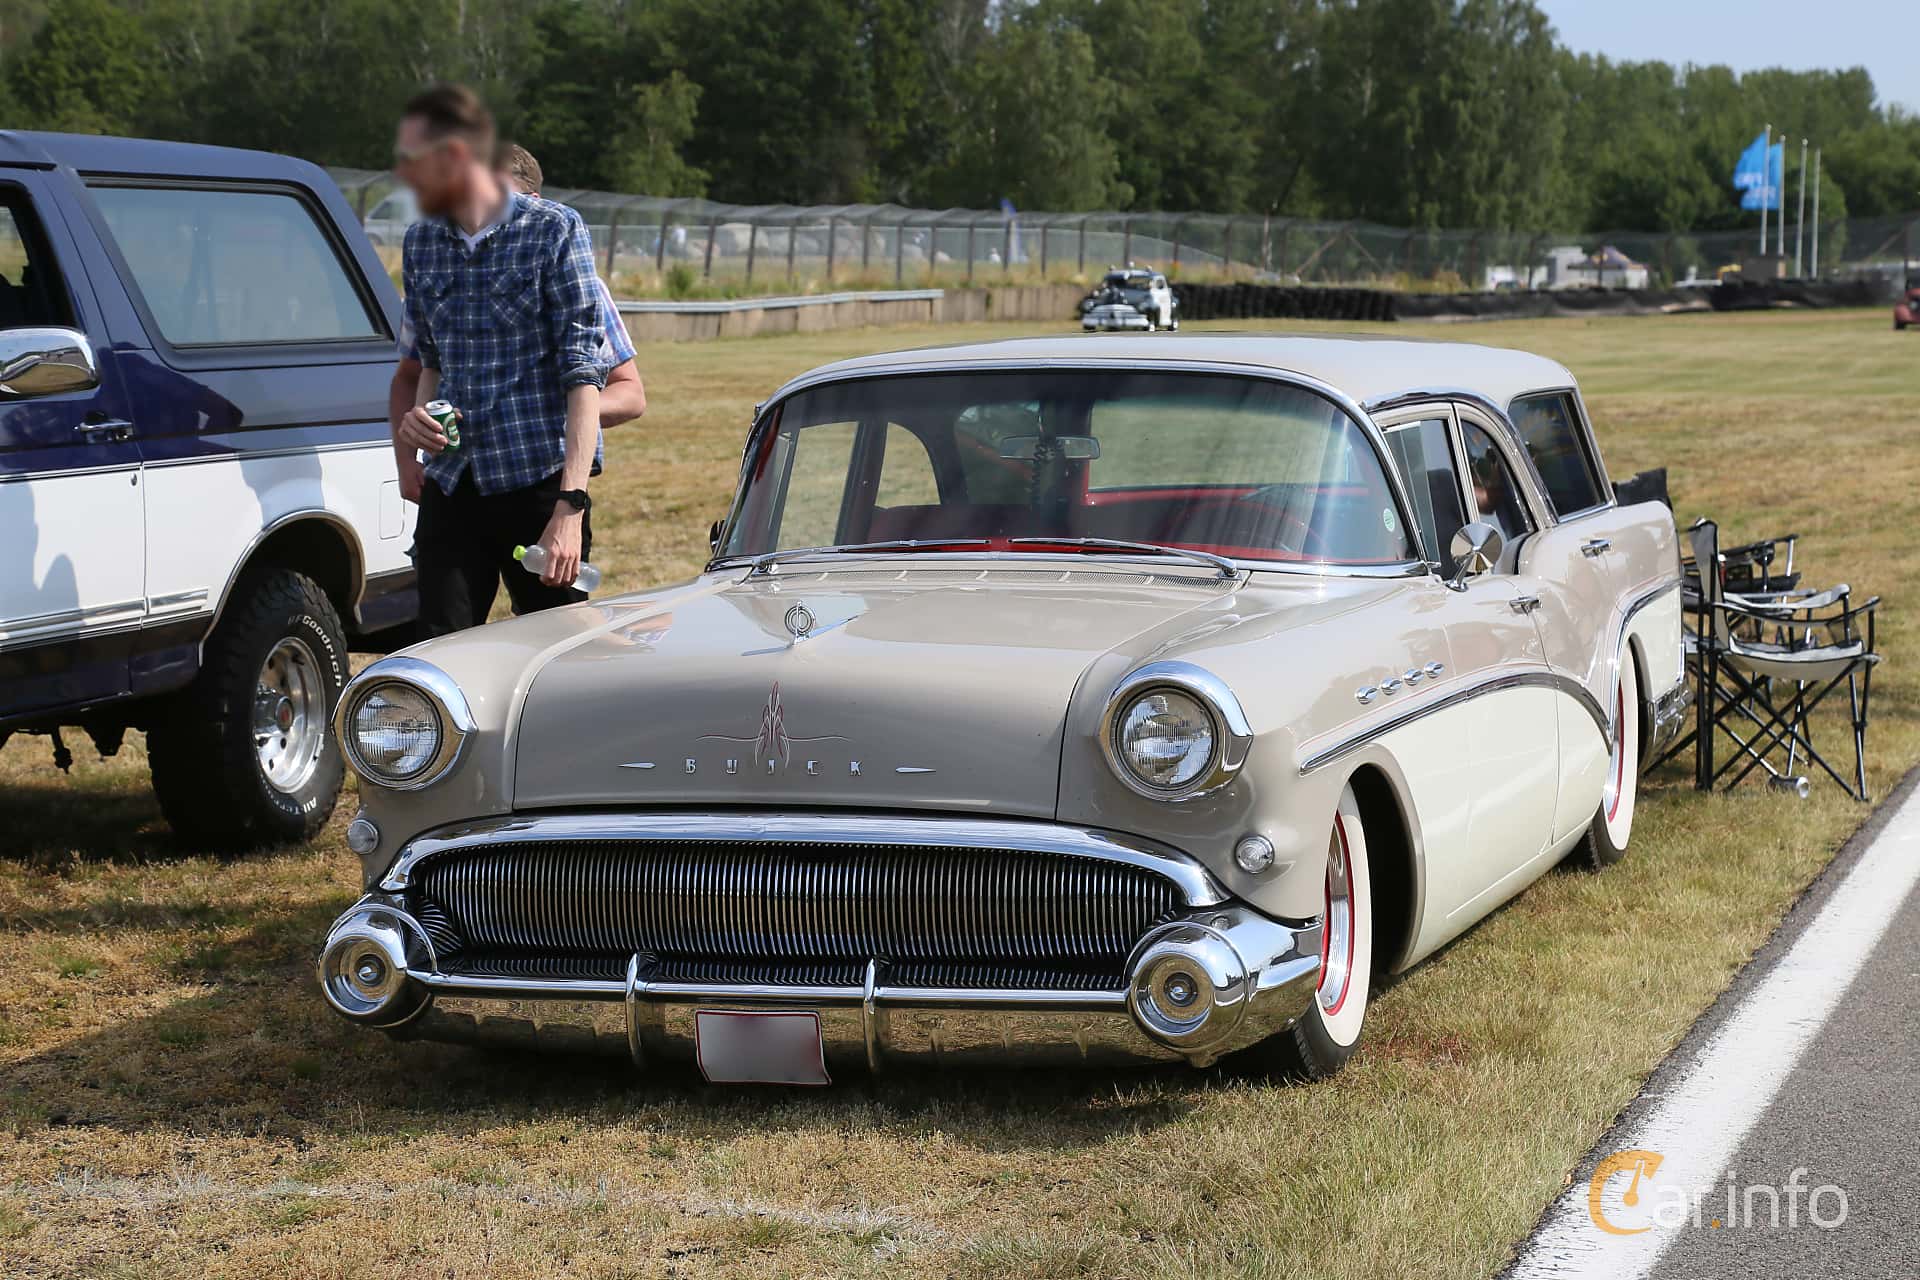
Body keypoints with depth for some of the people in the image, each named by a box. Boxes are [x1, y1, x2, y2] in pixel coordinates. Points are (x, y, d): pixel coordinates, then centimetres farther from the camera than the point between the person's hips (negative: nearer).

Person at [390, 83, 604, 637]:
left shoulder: (553, 231, -5)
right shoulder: (420, 244, 12)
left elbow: (583, 375, -10)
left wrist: (571, 507, -18)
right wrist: (419, 416, 1)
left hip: (539, 481, -5)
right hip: (451, 483, 5)